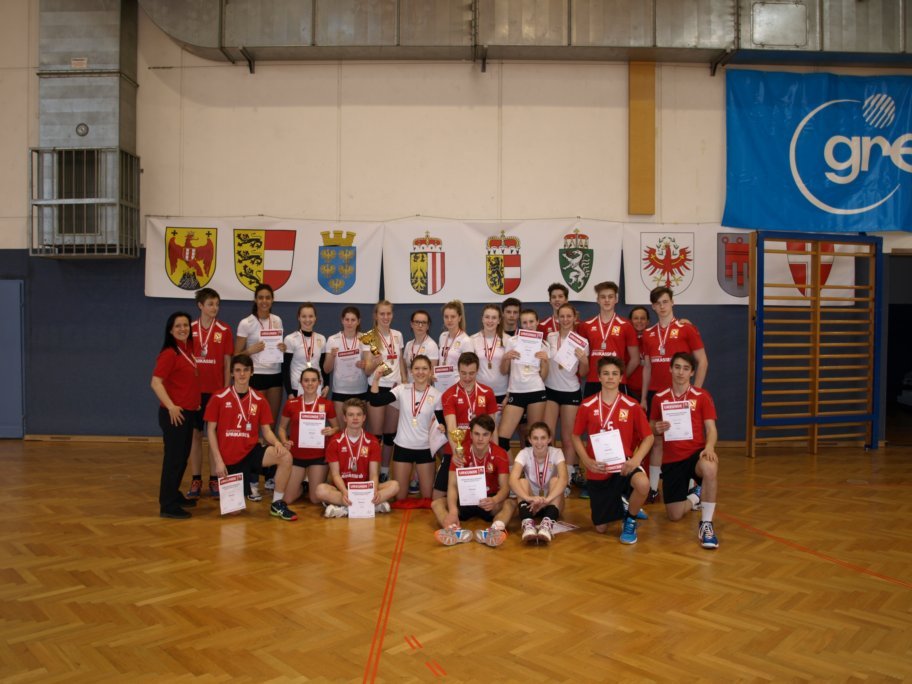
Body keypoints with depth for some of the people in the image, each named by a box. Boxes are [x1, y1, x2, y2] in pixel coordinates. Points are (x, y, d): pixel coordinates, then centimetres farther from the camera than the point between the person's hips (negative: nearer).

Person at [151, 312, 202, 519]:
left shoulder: (189, 349, 10)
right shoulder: (169, 353, -14)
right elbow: (156, 382, -21)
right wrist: (171, 406, -25)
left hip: (189, 411, 8)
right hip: (175, 413, -8)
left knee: (183, 456, 16)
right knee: (174, 457, -4)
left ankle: (174, 494, 30)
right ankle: (167, 505, 4)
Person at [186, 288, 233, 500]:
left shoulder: (224, 331, 0)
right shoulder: (190, 329, 2)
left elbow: (227, 363, 3)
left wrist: (226, 389, -2)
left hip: (216, 390, -1)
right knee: (195, 434, 6)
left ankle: (214, 480, 12)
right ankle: (195, 480, 15)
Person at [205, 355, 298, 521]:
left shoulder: (259, 400, 2)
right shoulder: (218, 398, -4)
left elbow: (266, 430, 4)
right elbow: (211, 430, -2)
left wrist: (277, 443, -19)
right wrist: (218, 461, -9)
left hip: (252, 451, 2)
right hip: (229, 457, -1)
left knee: (285, 457, -27)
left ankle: (277, 504, -12)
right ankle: (248, 485, 33)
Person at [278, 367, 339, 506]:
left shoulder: (327, 404, -5)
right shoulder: (291, 403, -2)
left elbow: (336, 427, 7)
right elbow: (282, 427, 8)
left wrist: (332, 431, -16)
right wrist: (284, 441, -12)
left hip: (319, 456, -1)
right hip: (296, 455, 1)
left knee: (316, 499, 2)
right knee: (287, 499, 1)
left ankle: (311, 484, 36)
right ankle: (302, 485, 33)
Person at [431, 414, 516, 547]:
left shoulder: (500, 455, -10)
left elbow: (505, 486, -17)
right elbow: (452, 485, -18)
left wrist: (494, 500, -42)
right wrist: (453, 510, -38)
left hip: (489, 501, -1)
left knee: (510, 504, -31)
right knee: (436, 503, -25)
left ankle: (495, 530, -62)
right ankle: (457, 531, -56)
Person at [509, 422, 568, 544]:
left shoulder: (556, 453, -14)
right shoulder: (524, 453, -14)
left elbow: (563, 479, -33)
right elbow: (513, 480, -32)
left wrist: (547, 499, -50)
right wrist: (529, 498, -50)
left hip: (551, 503, 0)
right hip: (531, 503, 0)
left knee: (555, 480, -28)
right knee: (523, 481, -28)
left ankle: (547, 524, -47)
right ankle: (527, 524, -48)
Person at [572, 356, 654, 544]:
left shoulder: (632, 406, -5)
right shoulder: (587, 406, -3)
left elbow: (648, 437, -1)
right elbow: (576, 437, 5)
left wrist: (635, 460, -18)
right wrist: (587, 461, -10)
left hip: (623, 465, -1)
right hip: (598, 471, 1)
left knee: (642, 484, -36)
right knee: (600, 528, 4)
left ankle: (630, 520, -3)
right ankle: (619, 504, 40)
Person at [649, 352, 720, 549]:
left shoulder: (702, 396, -1)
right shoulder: (660, 398, 4)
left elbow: (711, 428, -5)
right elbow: (652, 428, 14)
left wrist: (709, 446, -26)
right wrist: (657, 429, -11)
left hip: (696, 453, -2)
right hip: (671, 459, 2)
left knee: (710, 468, -40)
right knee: (674, 516, -1)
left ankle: (706, 524, -22)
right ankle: (696, 497, 36)